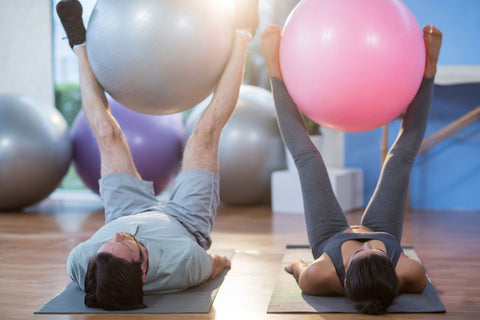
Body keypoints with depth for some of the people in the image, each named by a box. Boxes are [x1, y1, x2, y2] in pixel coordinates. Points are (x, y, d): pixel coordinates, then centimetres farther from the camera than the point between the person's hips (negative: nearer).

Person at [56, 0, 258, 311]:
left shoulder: (79, 264, -42)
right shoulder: (185, 265, -50)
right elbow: (216, 266, -24)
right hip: (185, 220, -2)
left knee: (106, 133, 6)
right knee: (205, 133, 0)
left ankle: (81, 43, 30)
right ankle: (241, 35, 20)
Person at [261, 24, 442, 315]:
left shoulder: (319, 277, -48)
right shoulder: (410, 275, -46)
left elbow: (300, 273, -22)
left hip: (330, 238, 0)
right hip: (385, 232, 1)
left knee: (307, 157, 2)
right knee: (401, 157, 1)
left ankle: (277, 71, 18)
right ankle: (427, 69, 19)